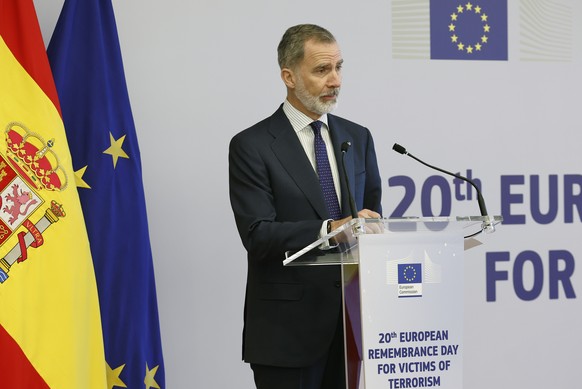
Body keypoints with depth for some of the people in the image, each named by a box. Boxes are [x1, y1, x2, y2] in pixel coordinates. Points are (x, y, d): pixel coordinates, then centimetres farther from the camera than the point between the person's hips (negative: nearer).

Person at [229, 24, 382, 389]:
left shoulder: (358, 138, 11)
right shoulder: (252, 146, -6)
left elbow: (372, 217, 12)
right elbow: (257, 235, -15)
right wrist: (330, 229, -27)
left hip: (351, 318, 5)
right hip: (288, 327, -4)